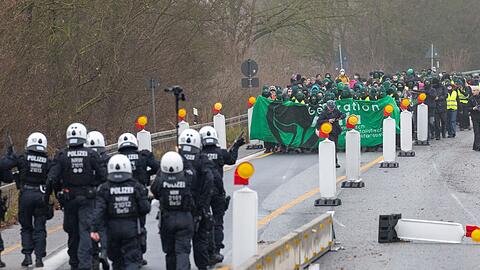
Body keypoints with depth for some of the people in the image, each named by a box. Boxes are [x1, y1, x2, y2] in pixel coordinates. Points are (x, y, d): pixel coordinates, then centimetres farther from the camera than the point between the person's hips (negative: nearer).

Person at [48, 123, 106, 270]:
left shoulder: (61, 155, -5)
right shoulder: (91, 154, -5)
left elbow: (52, 178, -10)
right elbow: (103, 175, -7)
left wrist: (58, 193, 6)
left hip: (69, 198, 1)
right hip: (87, 197, -1)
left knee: (72, 231, 15)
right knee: (86, 230, -4)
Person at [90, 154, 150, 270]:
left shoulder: (105, 188, -4)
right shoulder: (136, 186, -4)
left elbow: (99, 210, -12)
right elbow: (145, 208, -4)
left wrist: (95, 229, -13)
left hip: (112, 228, 1)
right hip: (131, 227, -1)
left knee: (116, 259, 18)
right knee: (132, 260, -2)